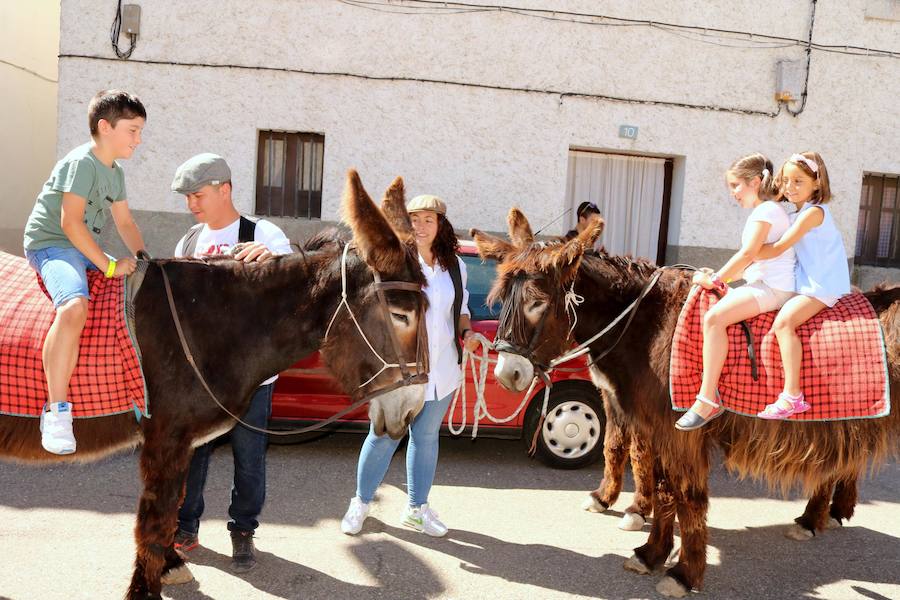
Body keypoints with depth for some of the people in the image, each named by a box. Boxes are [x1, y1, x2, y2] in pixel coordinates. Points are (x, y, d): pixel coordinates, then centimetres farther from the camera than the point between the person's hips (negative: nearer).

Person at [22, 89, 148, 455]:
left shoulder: (115, 172, 14)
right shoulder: (81, 162, -14)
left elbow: (125, 223, 17)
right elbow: (70, 223, -21)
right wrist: (108, 266, -22)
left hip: (86, 248, 10)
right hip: (51, 244, -10)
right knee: (75, 307, -37)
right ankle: (56, 411, -33)